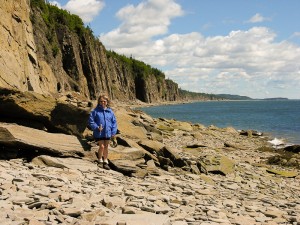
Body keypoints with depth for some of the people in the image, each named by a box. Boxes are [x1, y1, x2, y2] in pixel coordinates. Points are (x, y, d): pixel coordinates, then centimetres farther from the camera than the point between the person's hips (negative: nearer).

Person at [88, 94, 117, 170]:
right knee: (101, 146, -5)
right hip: (99, 133, -3)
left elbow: (114, 122, 6)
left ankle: (105, 162, 26)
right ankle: (100, 161, 16)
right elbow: (91, 121, -6)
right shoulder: (95, 111, -7)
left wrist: (113, 132, 0)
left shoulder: (110, 111, 1)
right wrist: (97, 127, -18)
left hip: (107, 133, 3)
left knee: (106, 147, 13)